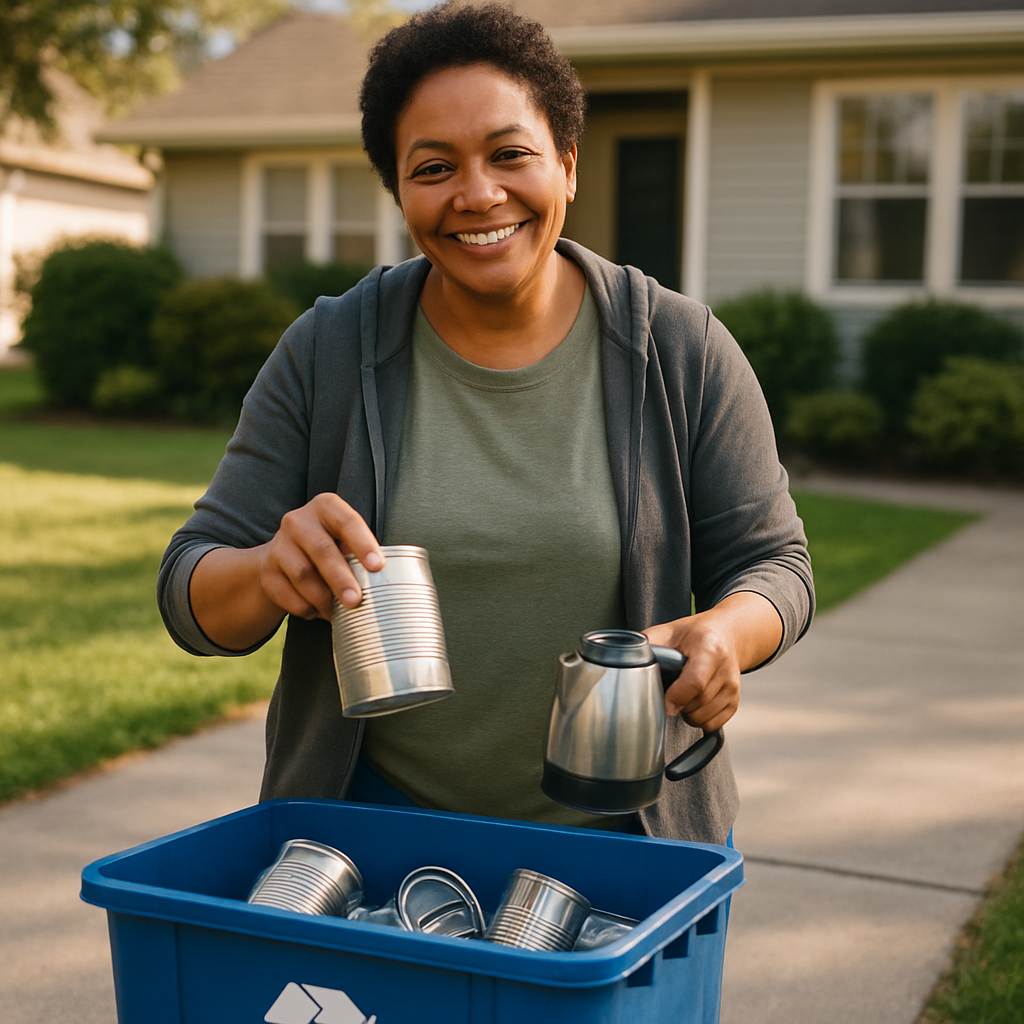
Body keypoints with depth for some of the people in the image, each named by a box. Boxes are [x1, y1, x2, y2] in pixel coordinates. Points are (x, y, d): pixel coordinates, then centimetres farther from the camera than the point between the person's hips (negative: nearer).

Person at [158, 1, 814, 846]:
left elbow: (771, 562, -2)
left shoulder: (681, 351, -7)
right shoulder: (326, 354, -7)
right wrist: (269, 574, -29)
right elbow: (193, 597, -6)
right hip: (373, 814, 1)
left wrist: (725, 635, -25)